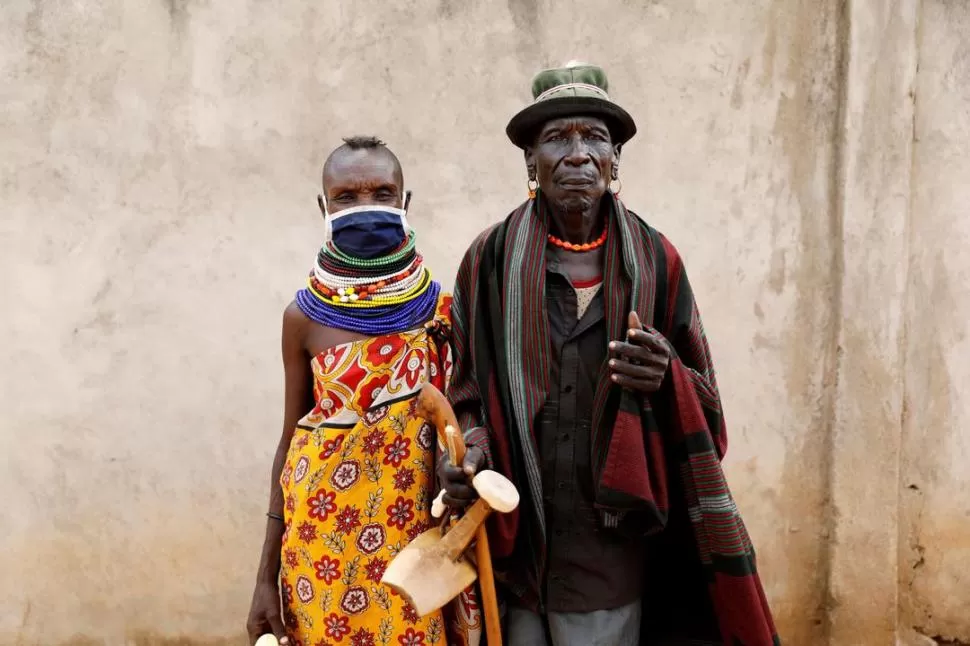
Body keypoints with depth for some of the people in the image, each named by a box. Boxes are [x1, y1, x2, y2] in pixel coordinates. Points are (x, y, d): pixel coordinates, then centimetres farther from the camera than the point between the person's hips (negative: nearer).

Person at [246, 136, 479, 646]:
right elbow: (291, 441, 2)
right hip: (323, 540, 0)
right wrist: (266, 576, 1)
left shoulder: (442, 311, -3)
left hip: (416, 540, 0)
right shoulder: (304, 317, -3)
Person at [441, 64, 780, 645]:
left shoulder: (654, 260, -1)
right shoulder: (492, 259, -2)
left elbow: (703, 401, 3)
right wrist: (471, 446, -16)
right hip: (511, 536, 0)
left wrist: (665, 377, -18)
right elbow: (467, 390, 4)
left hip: (613, 546, 0)